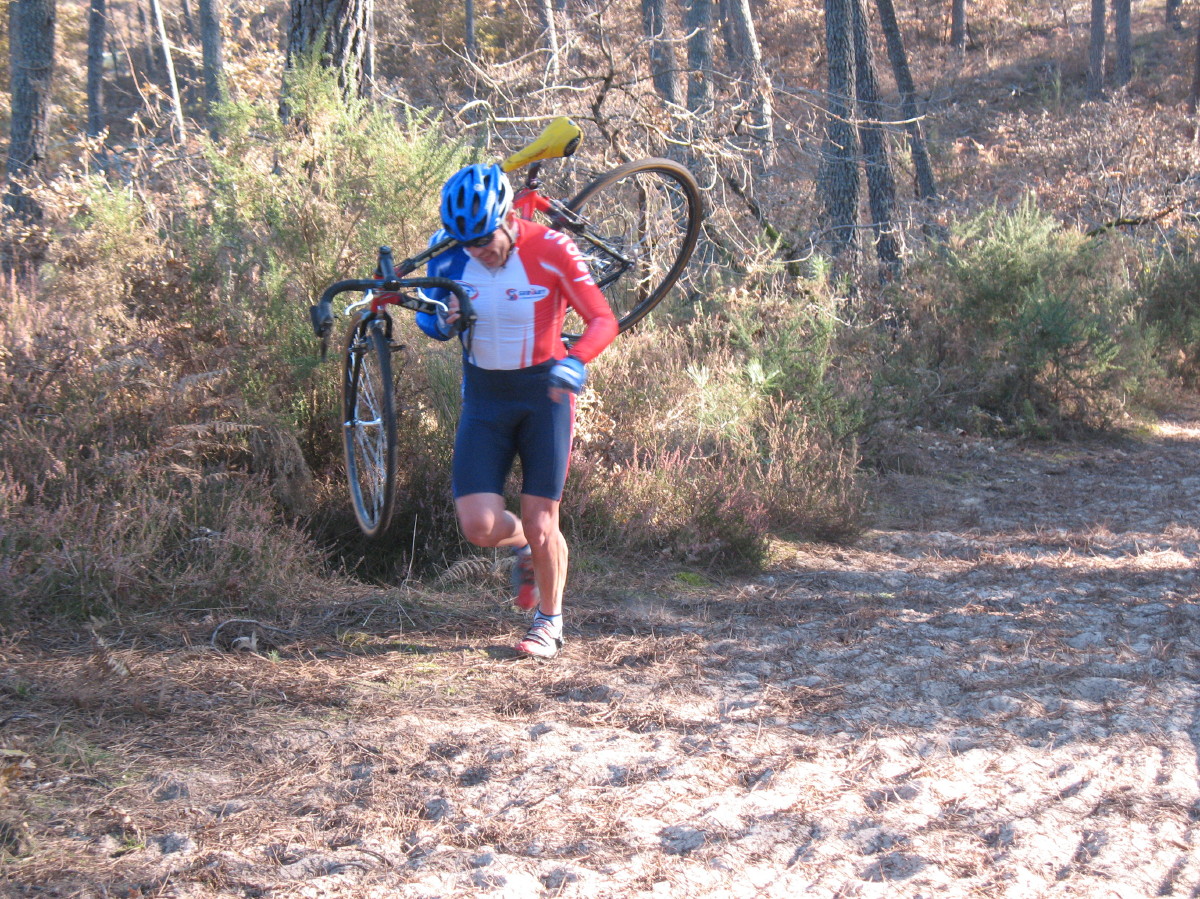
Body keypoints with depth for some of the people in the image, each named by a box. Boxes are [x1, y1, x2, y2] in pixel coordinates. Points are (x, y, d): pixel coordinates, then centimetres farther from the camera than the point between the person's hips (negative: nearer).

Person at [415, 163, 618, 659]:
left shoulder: (550, 250, -17)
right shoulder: (448, 254, -8)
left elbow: (603, 320, -19)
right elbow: (429, 317, 7)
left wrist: (574, 362, -40)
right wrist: (442, 320, -18)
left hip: (543, 393, -3)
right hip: (484, 398, 3)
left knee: (540, 522, -4)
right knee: (479, 525, -9)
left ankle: (549, 621, 21)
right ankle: (522, 546, 27)